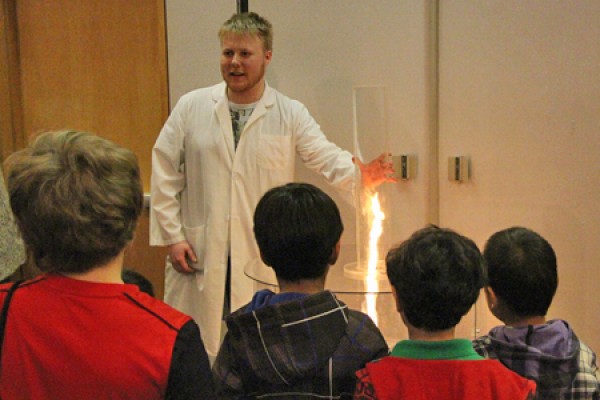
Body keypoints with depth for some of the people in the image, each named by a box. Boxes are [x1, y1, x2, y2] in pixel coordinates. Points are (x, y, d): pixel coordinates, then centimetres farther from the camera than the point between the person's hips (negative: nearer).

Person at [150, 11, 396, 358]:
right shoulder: (191, 107, 2)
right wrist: (172, 236, -2)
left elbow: (327, 157, -9)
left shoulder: (291, 114, 2)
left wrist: (362, 173, -31)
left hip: (265, 257, 0)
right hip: (199, 253, 1)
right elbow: (165, 174, 4)